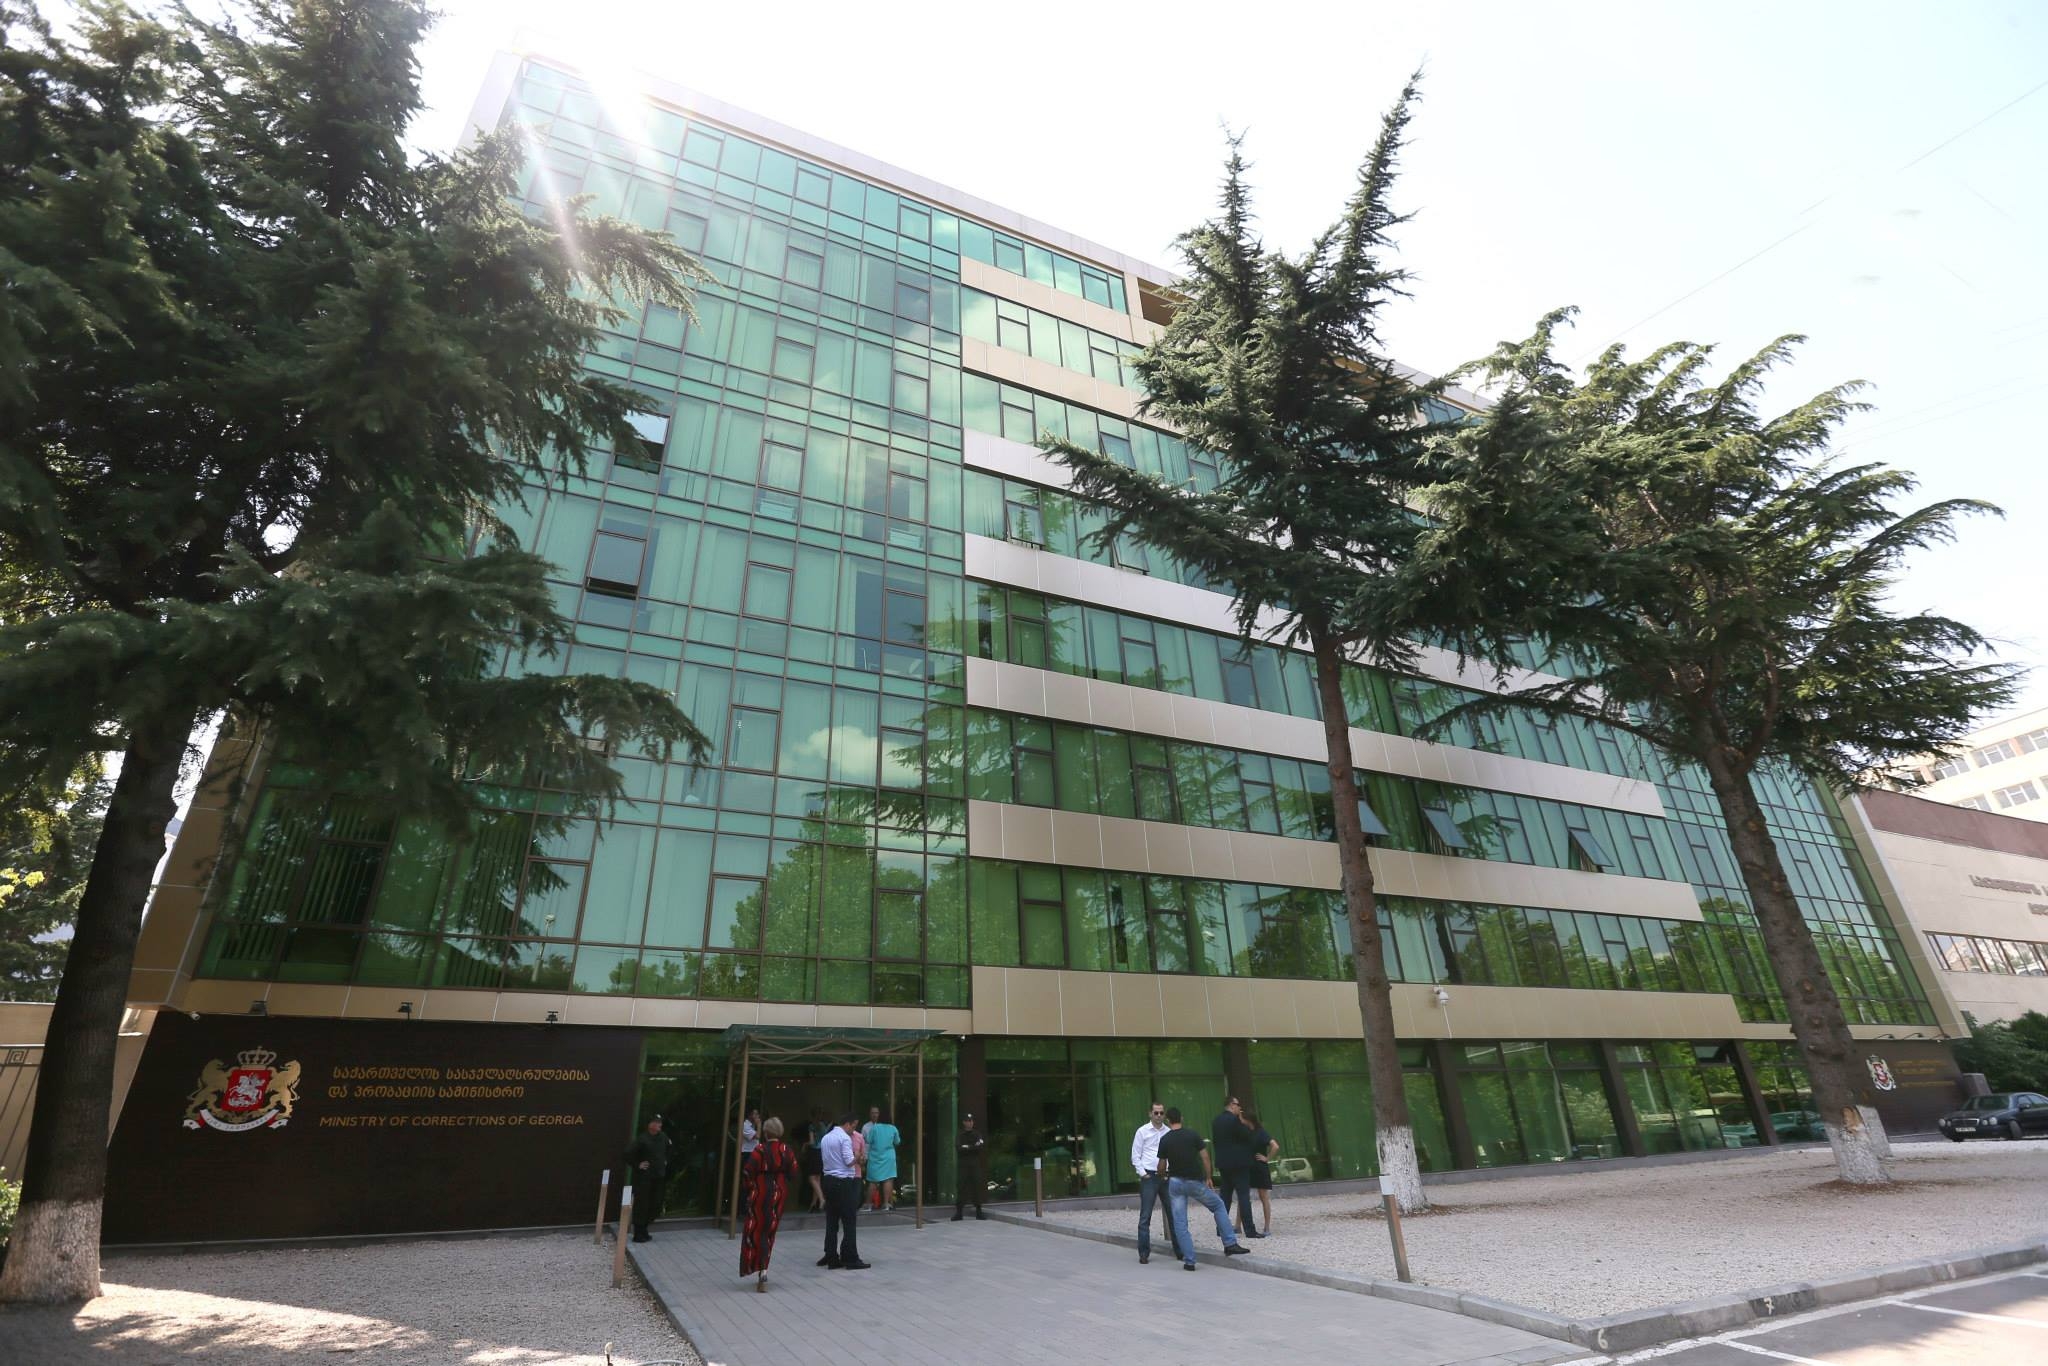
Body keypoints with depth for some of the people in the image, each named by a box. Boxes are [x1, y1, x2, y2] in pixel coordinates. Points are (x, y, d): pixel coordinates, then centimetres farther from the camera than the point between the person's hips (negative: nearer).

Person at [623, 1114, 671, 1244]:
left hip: (658, 1177, 7)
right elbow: (628, 1154, -20)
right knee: (641, 1206, -1)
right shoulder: (642, 1139, -18)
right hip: (643, 1178, -7)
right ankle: (639, 1235, 10)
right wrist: (637, 1165, -15)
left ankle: (643, 1231, 27)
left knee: (655, 1205, 11)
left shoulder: (663, 1137, 4)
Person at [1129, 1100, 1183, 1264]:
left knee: (1173, 1214, 5)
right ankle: (1144, 1253, 7)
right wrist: (1143, 1173, -5)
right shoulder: (1142, 1131, -1)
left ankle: (1179, 1250, 16)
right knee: (1145, 1216, -1)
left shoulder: (1169, 1132, 4)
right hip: (1149, 1177, -2)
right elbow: (1135, 1156, 2)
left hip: (1166, 1177, 2)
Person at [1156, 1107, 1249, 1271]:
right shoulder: (1193, 1135, -4)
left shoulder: (1164, 1140, -2)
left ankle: (1189, 1261, 4)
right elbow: (1205, 1157, -5)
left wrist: (1163, 1175, 23)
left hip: (1175, 1182, 1)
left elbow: (1162, 1167, 1)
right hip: (1195, 1181, 0)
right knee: (1218, 1206, 19)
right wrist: (1209, 1178, 5)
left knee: (1180, 1224, 7)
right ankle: (1230, 1244, 15)